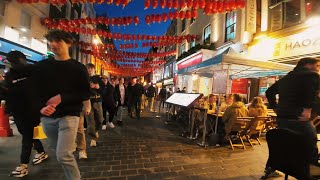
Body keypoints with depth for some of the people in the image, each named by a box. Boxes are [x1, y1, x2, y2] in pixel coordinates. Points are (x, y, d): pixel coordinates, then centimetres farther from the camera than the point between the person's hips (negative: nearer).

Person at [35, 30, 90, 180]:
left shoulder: (78, 68, -3)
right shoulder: (42, 66, 6)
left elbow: (86, 94, -6)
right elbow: (34, 90, 6)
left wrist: (62, 98, -17)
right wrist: (41, 107, -13)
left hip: (69, 115, -4)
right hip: (48, 117, 5)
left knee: (64, 155, -10)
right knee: (60, 151, 18)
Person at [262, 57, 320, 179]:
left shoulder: (286, 78, 18)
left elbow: (269, 92, 22)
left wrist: (276, 108, 19)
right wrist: (308, 108, -21)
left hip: (281, 118, 8)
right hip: (297, 119, -8)